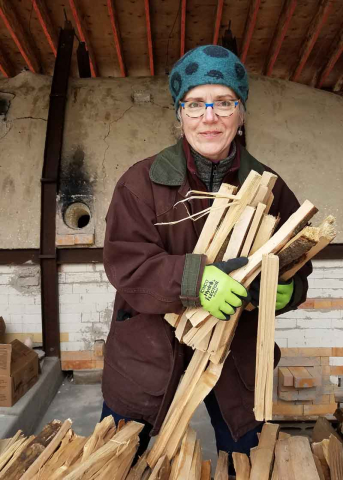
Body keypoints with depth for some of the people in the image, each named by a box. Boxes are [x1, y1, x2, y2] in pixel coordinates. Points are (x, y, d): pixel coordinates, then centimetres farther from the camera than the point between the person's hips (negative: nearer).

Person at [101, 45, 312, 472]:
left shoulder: (268, 187, -3)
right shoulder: (143, 180, -10)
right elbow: (124, 262, -17)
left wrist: (285, 289, -21)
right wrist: (193, 278, -32)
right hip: (148, 348, -1)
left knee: (244, 461, 21)